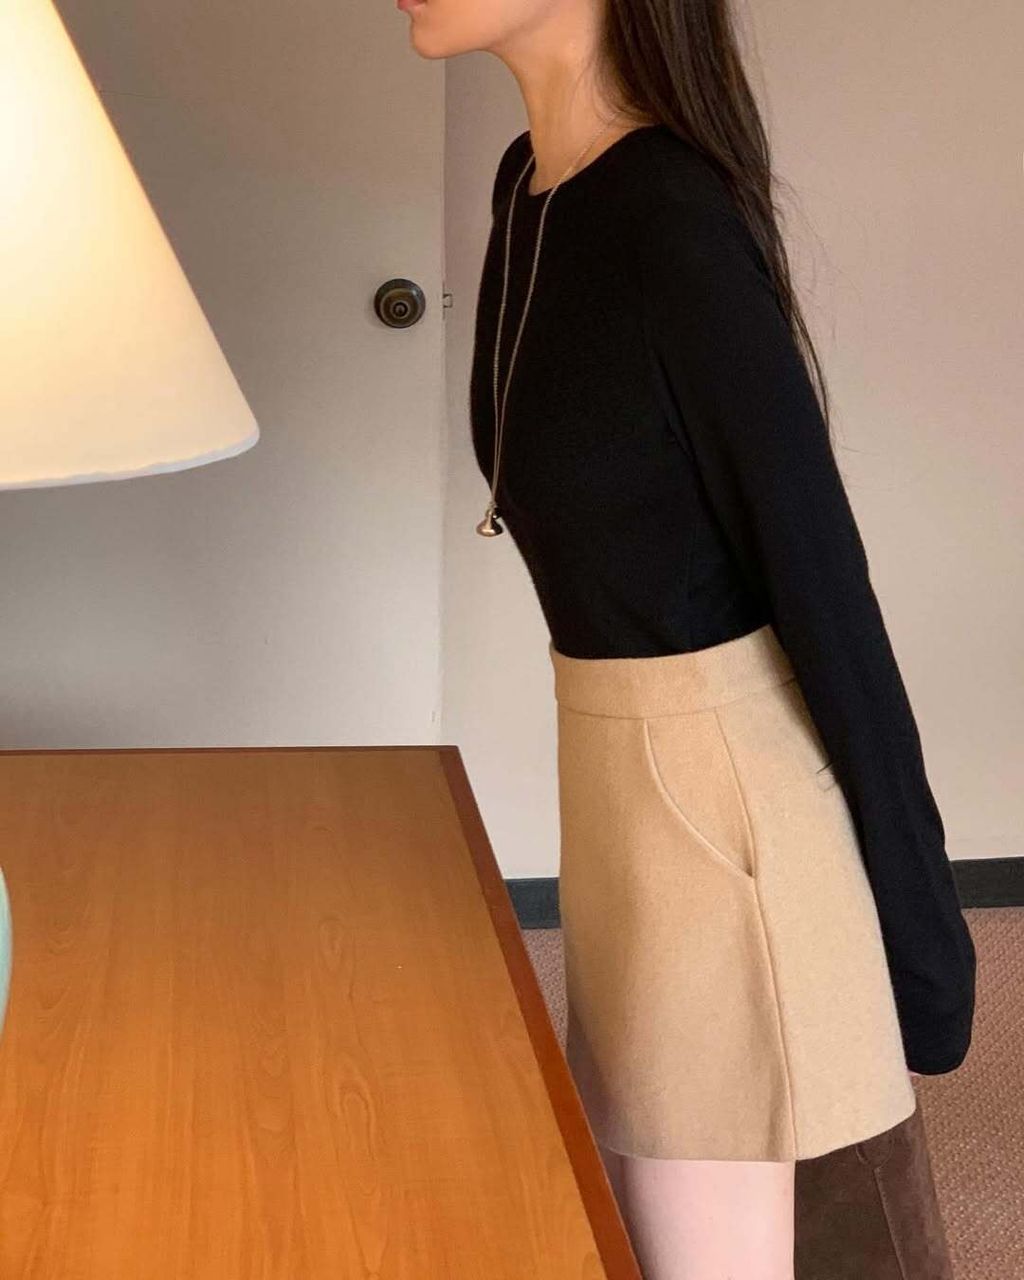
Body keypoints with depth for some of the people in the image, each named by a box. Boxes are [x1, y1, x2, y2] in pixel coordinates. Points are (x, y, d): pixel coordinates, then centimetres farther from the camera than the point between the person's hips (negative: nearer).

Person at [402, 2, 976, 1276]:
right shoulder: (531, 184, 4)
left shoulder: (674, 223, -24)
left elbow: (820, 571, -20)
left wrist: (918, 919, -14)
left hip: (719, 775, -9)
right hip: (620, 748, 9)